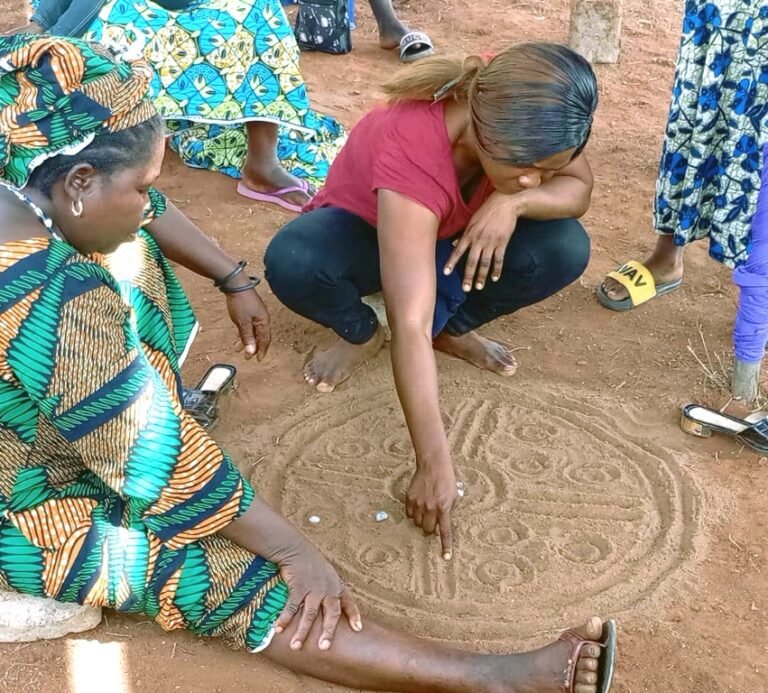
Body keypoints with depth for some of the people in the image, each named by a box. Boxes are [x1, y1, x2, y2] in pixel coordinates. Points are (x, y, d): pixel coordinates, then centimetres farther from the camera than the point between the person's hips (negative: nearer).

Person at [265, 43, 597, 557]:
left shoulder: (523, 116, -27)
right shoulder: (411, 152, -42)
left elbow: (579, 187, -13)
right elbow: (411, 326, -46)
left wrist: (514, 201, -36)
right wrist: (434, 465, -47)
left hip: (458, 236, 4)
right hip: (364, 233, -4)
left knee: (565, 249, -25)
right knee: (292, 261, -38)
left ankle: (454, 327, 1)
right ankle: (362, 334, -4)